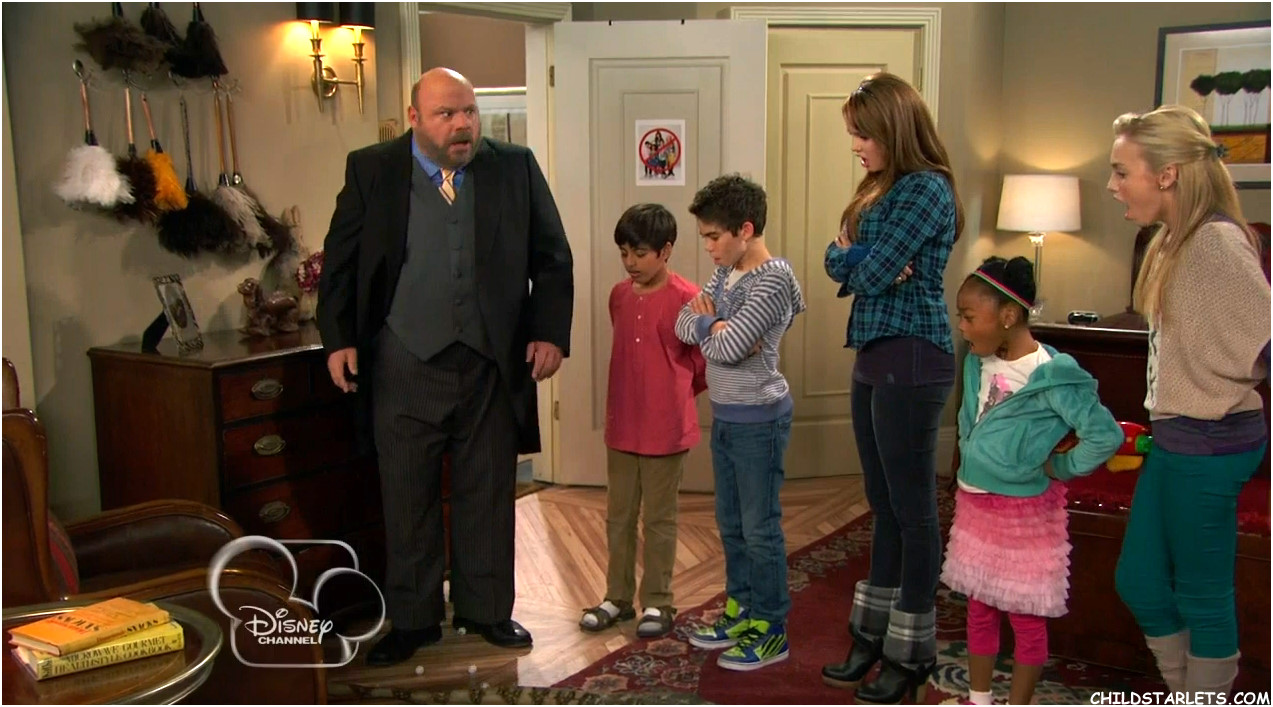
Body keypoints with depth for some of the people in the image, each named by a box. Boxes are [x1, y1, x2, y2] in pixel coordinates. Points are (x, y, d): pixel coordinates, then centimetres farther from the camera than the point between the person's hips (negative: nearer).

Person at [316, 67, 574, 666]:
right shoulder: (370, 170, 0)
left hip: (493, 366, 1)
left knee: (488, 494, 12)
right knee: (407, 498, 8)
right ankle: (412, 619, 24)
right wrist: (338, 340, -4)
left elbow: (552, 257, 6)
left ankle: (486, 609, 28)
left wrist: (549, 333, -3)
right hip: (403, 368, 0)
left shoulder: (516, 168, 2)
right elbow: (340, 260, 4)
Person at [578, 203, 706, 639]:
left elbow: (702, 361, -6)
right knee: (619, 517, 13)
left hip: (665, 429, -6)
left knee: (659, 520, 7)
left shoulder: (685, 298, -13)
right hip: (621, 426, 6)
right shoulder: (619, 296, 6)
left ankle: (658, 603, 19)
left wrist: (675, 394, 2)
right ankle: (618, 598, 26)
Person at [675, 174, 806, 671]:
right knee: (730, 523, 17)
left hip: (758, 420, -9)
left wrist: (707, 324, -6)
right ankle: (739, 611, 32)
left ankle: (770, 632, 13)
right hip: (724, 416, 9)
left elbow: (728, 346, -25)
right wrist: (719, 327, -16)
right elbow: (684, 324, 2)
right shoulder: (725, 273, 9)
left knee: (760, 528, 1)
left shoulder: (774, 279, -18)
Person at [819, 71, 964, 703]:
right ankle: (874, 635, 27)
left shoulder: (924, 189, -14)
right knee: (884, 505, 15)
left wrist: (852, 258, 1)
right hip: (874, 355, 10)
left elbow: (866, 273, -19)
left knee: (913, 509, 1)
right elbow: (836, 258, 11)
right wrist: (860, 261, -9)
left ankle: (912, 653, 14)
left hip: (911, 360, -9)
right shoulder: (883, 188, 16)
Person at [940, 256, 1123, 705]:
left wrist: (1059, 468, -13)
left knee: (1025, 615, 9)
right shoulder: (978, 362, -1)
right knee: (978, 607, 18)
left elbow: (1106, 435, -22)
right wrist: (969, 464, 9)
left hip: (1025, 510, -7)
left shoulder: (1051, 377, -22)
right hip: (973, 501, 7)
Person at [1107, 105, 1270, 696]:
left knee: (1201, 594, 7)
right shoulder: (1174, 242, 9)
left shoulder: (1217, 242, -20)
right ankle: (1186, 690, 34)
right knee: (1138, 581, 17)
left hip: (1209, 445, -9)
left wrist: (1216, 399, -10)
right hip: (1175, 437, 9)